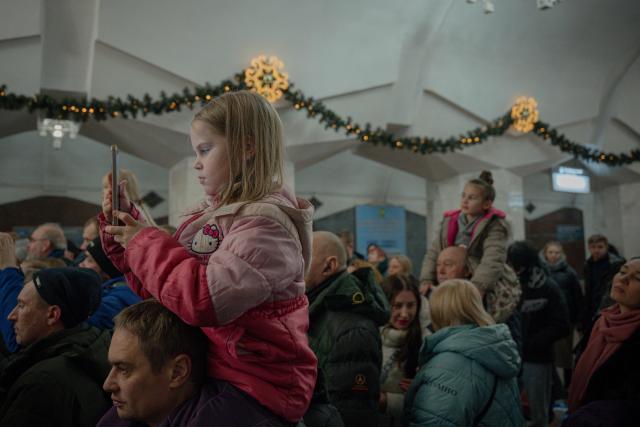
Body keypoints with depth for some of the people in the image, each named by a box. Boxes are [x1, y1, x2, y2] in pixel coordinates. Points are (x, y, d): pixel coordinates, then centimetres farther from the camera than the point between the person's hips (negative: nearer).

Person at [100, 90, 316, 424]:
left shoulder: (266, 223, -17)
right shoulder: (213, 214, 9)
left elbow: (203, 300, -28)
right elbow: (155, 284, 15)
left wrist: (144, 242, -14)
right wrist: (123, 219, 5)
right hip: (204, 368, 7)